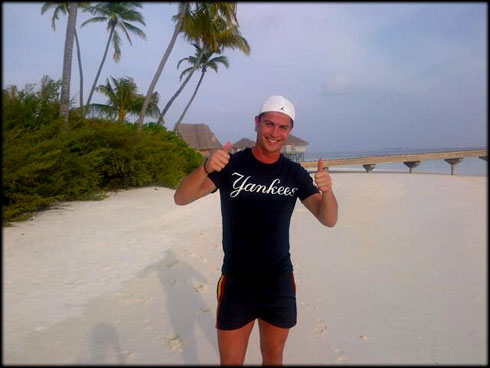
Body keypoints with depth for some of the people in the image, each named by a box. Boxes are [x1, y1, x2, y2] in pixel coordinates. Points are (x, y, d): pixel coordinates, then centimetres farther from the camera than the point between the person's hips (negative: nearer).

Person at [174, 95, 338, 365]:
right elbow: (181, 198, -17)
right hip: (236, 285, -2)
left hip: (280, 285, 2)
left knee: (273, 357, 19)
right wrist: (206, 168, -36)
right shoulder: (232, 165, -9)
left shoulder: (295, 174, -1)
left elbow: (329, 220, -6)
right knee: (230, 361, 10)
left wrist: (327, 191, -28)